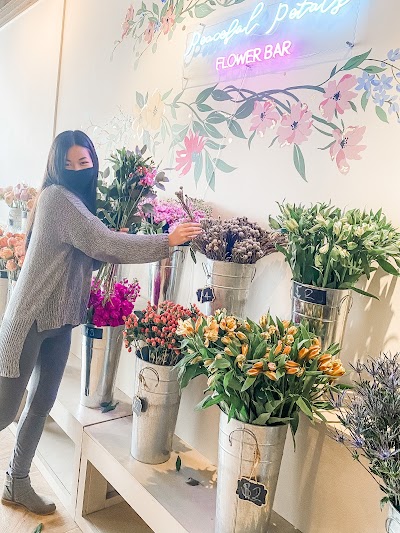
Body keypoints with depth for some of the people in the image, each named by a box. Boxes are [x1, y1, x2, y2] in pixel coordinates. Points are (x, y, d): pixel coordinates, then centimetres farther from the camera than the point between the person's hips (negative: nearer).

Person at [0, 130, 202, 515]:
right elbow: (105, 244, -25)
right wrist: (167, 242, -23)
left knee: (41, 404, 16)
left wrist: (109, 253, -6)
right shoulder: (57, 196, -16)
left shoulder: (80, 203, 12)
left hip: (60, 319, 9)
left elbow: (87, 257, 11)